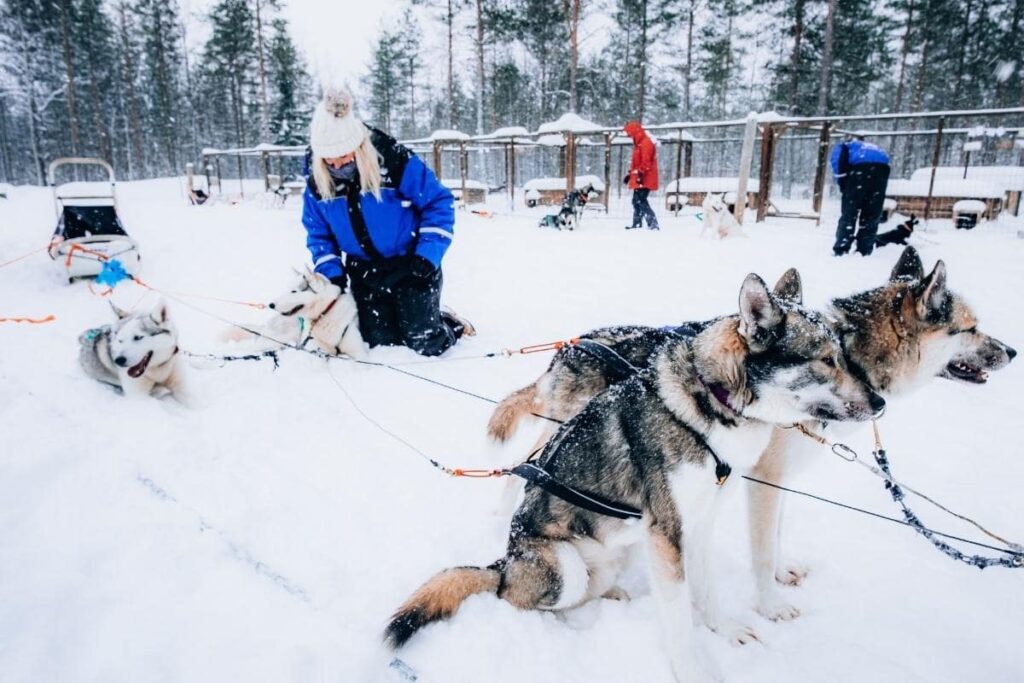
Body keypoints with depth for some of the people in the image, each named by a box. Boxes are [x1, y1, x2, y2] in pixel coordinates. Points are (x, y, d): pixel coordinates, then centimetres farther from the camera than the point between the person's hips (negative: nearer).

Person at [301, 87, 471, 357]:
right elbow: (318, 234, 7)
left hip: (412, 266, -4)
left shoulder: (396, 162, -22)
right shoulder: (317, 183, -8)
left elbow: (439, 202, -14)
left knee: (426, 343, -6)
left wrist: (428, 256, -21)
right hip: (365, 273, 4)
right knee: (380, 341, 1)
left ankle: (451, 325, 28)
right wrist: (332, 274, -6)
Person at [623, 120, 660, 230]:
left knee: (641, 201, -16)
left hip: (645, 179, -11)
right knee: (636, 201, 14)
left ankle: (653, 223, -19)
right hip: (638, 178, 11)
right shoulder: (638, 144, 20)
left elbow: (646, 161, -22)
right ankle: (637, 224, 22)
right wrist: (630, 174, 28)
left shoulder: (646, 143, -12)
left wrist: (641, 174, -27)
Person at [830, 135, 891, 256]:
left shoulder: (844, 145, 29)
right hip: (882, 167, 4)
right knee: (872, 215, 12)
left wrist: (843, 186, 6)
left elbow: (839, 161, 5)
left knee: (849, 212, 1)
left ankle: (841, 250, -5)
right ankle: (864, 251, 10)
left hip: (860, 166, -4)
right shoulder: (872, 147, 43)